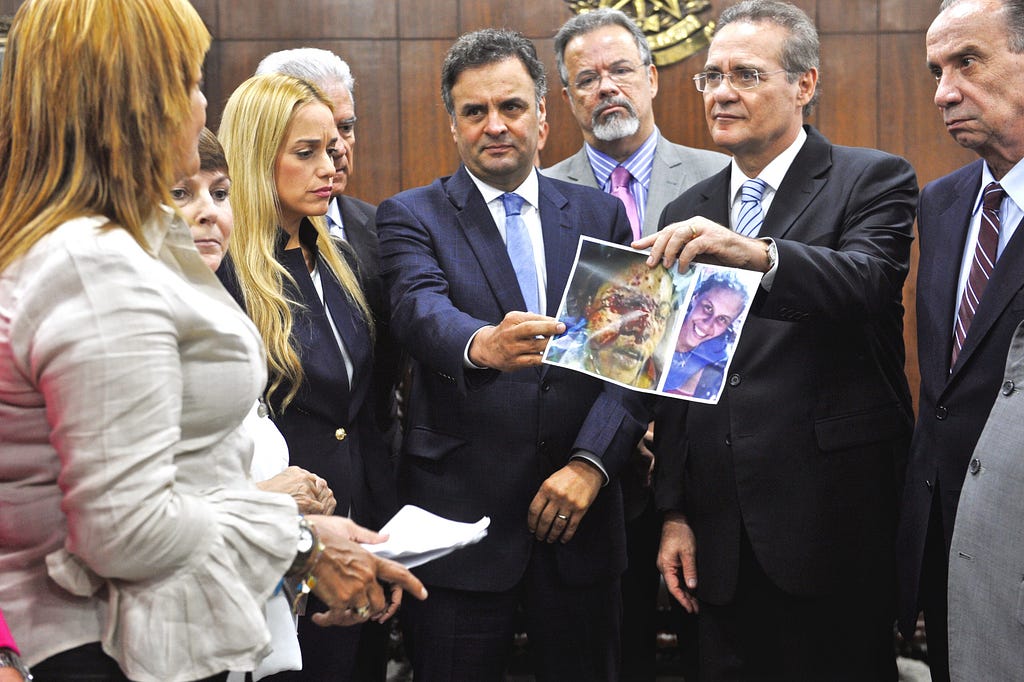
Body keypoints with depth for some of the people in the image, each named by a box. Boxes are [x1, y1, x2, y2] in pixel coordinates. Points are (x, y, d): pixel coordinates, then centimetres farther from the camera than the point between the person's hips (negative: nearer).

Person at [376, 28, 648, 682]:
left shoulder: (602, 216, 9)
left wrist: (590, 463, -12)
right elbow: (421, 311, -19)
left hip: (580, 510, 2)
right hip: (461, 518, -2)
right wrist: (483, 344, -42)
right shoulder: (411, 217, 1)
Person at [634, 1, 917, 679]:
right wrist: (674, 511, 9)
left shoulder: (873, 180, -2)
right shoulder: (686, 215, 13)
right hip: (720, 534, 5)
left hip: (834, 523, -4)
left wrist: (759, 255, -41)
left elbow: (866, 282, -23)